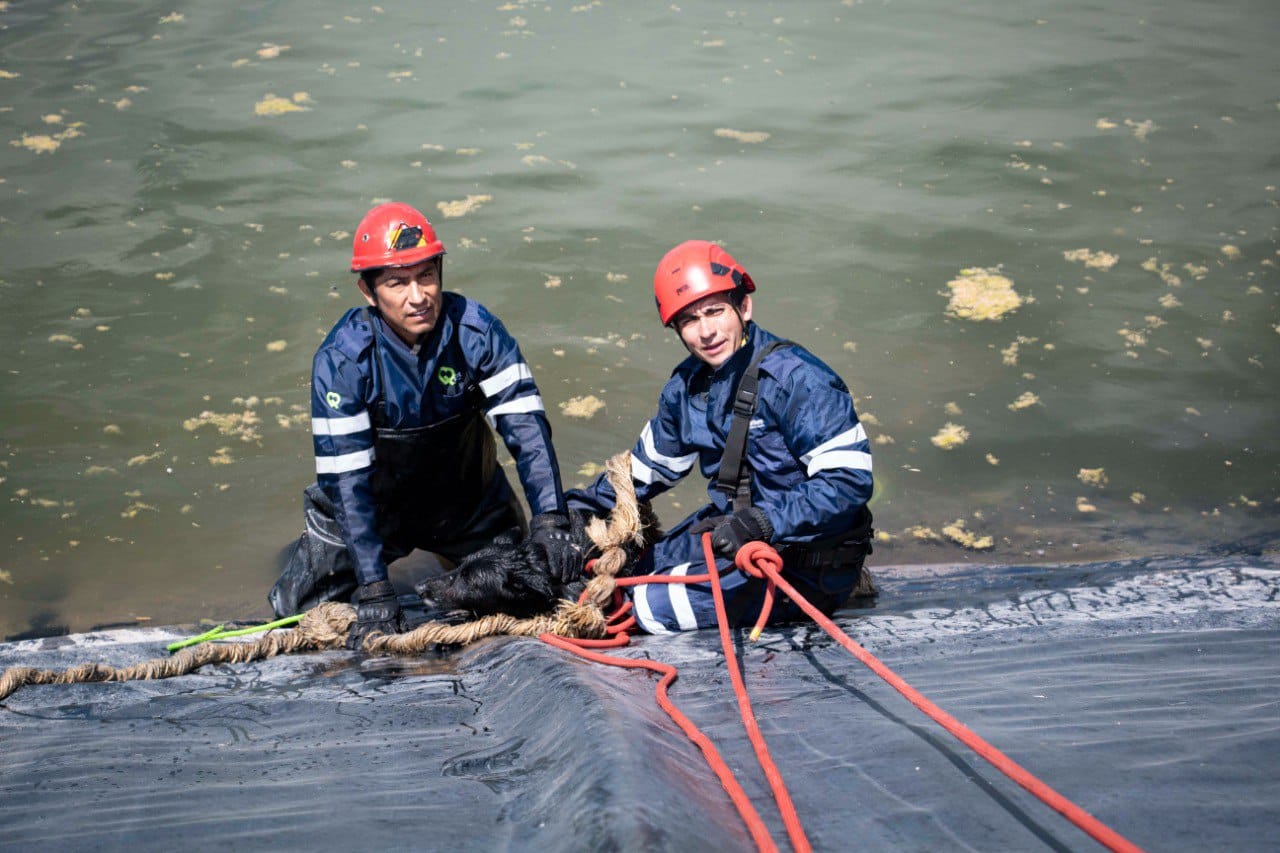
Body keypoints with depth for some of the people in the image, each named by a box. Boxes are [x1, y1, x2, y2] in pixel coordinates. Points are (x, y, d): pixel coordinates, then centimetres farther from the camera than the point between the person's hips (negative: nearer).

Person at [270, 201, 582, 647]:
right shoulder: (341, 359, -27)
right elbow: (346, 478, -26)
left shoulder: (476, 330, -23)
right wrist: (374, 590, -30)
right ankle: (309, 551, 35)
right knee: (299, 609, 1)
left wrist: (550, 520, -35)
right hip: (376, 507, -1)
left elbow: (526, 426, -23)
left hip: (470, 503, 2)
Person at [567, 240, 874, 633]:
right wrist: (581, 505, 8)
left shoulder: (796, 379, -24)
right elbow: (651, 463, 17)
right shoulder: (687, 385, 0)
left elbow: (849, 480, -28)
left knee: (653, 606, -16)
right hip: (732, 530, 9)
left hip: (804, 563, -9)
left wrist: (759, 524, -35)